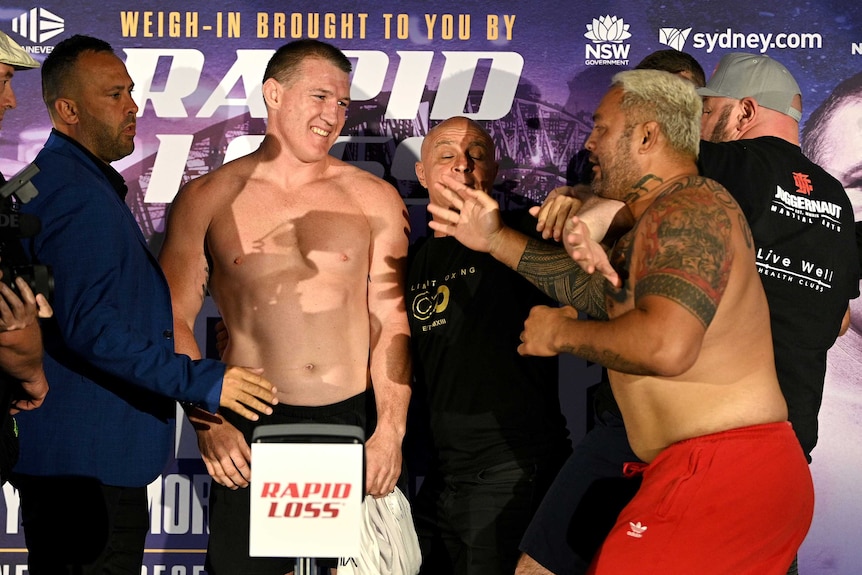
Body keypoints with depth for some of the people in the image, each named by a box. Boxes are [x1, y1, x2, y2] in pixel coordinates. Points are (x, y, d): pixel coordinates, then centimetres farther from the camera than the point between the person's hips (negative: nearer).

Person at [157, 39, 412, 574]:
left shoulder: (375, 199, 4)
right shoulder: (207, 199, 3)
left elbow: (393, 323, 2)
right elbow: (176, 320, 3)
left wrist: (390, 430, -7)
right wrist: (208, 422, -8)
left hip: (355, 423, 1)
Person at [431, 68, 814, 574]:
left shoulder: (691, 208, -15)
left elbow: (666, 346, -30)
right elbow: (590, 294, 28)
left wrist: (558, 333, -14)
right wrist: (495, 240, 24)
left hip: (720, 472, -11)